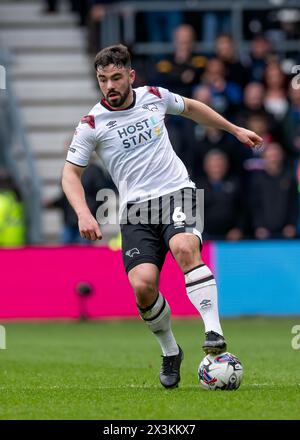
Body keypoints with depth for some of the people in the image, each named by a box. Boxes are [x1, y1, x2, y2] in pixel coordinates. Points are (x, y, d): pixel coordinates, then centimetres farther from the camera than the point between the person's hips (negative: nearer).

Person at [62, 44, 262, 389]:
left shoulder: (154, 97, 7)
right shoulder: (92, 124, -1)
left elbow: (190, 108, 28)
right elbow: (71, 172, 4)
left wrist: (235, 129, 34)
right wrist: (83, 214, -12)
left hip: (177, 192, 1)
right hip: (135, 207, -1)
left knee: (185, 247, -33)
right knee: (142, 285, -20)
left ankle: (214, 331, -35)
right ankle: (170, 353, 7)